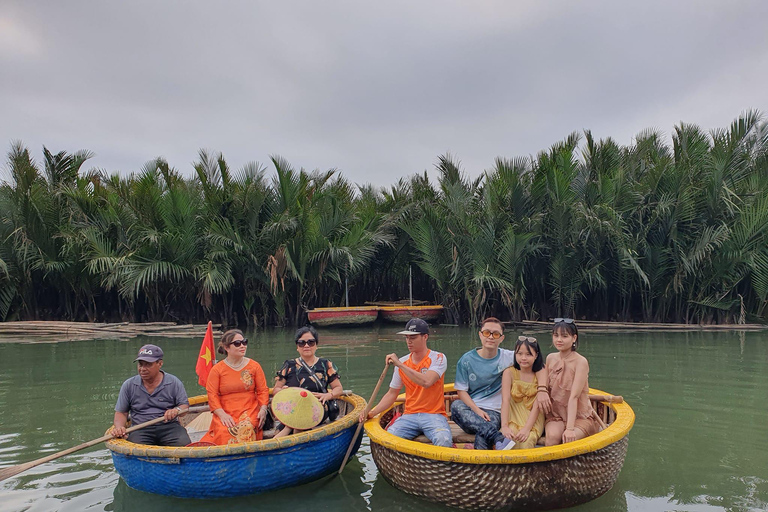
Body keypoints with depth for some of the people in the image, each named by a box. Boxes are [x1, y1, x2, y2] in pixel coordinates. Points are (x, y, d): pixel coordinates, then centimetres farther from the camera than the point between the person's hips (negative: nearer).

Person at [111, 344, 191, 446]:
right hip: (140, 429, 1)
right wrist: (119, 427, -7)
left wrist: (177, 410, -19)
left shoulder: (174, 383, 4)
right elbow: (121, 412, 14)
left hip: (169, 427, -1)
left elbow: (185, 406, 5)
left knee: (183, 445, -31)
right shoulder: (128, 385, 10)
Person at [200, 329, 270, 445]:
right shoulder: (217, 369, 5)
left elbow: (263, 390, 8)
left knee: (246, 428, -32)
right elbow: (212, 394, -1)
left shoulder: (254, 366, 9)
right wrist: (222, 414, -15)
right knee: (224, 432, -31)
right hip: (225, 413, 0)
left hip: (250, 411, 1)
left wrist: (263, 409, -8)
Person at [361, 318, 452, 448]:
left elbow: (426, 382, -24)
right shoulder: (402, 362, 9)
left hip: (434, 414, -4)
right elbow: (392, 393, 14)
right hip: (410, 415, 4)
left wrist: (400, 364, -20)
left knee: (443, 440, -34)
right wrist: (371, 413, 1)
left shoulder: (438, 358, -4)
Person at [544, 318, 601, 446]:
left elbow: (574, 397, -22)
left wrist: (570, 428, -28)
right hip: (555, 414, 3)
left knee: (568, 439, -31)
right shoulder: (550, 358, 3)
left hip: (580, 417, -3)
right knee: (553, 436, -28)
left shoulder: (581, 362, -14)